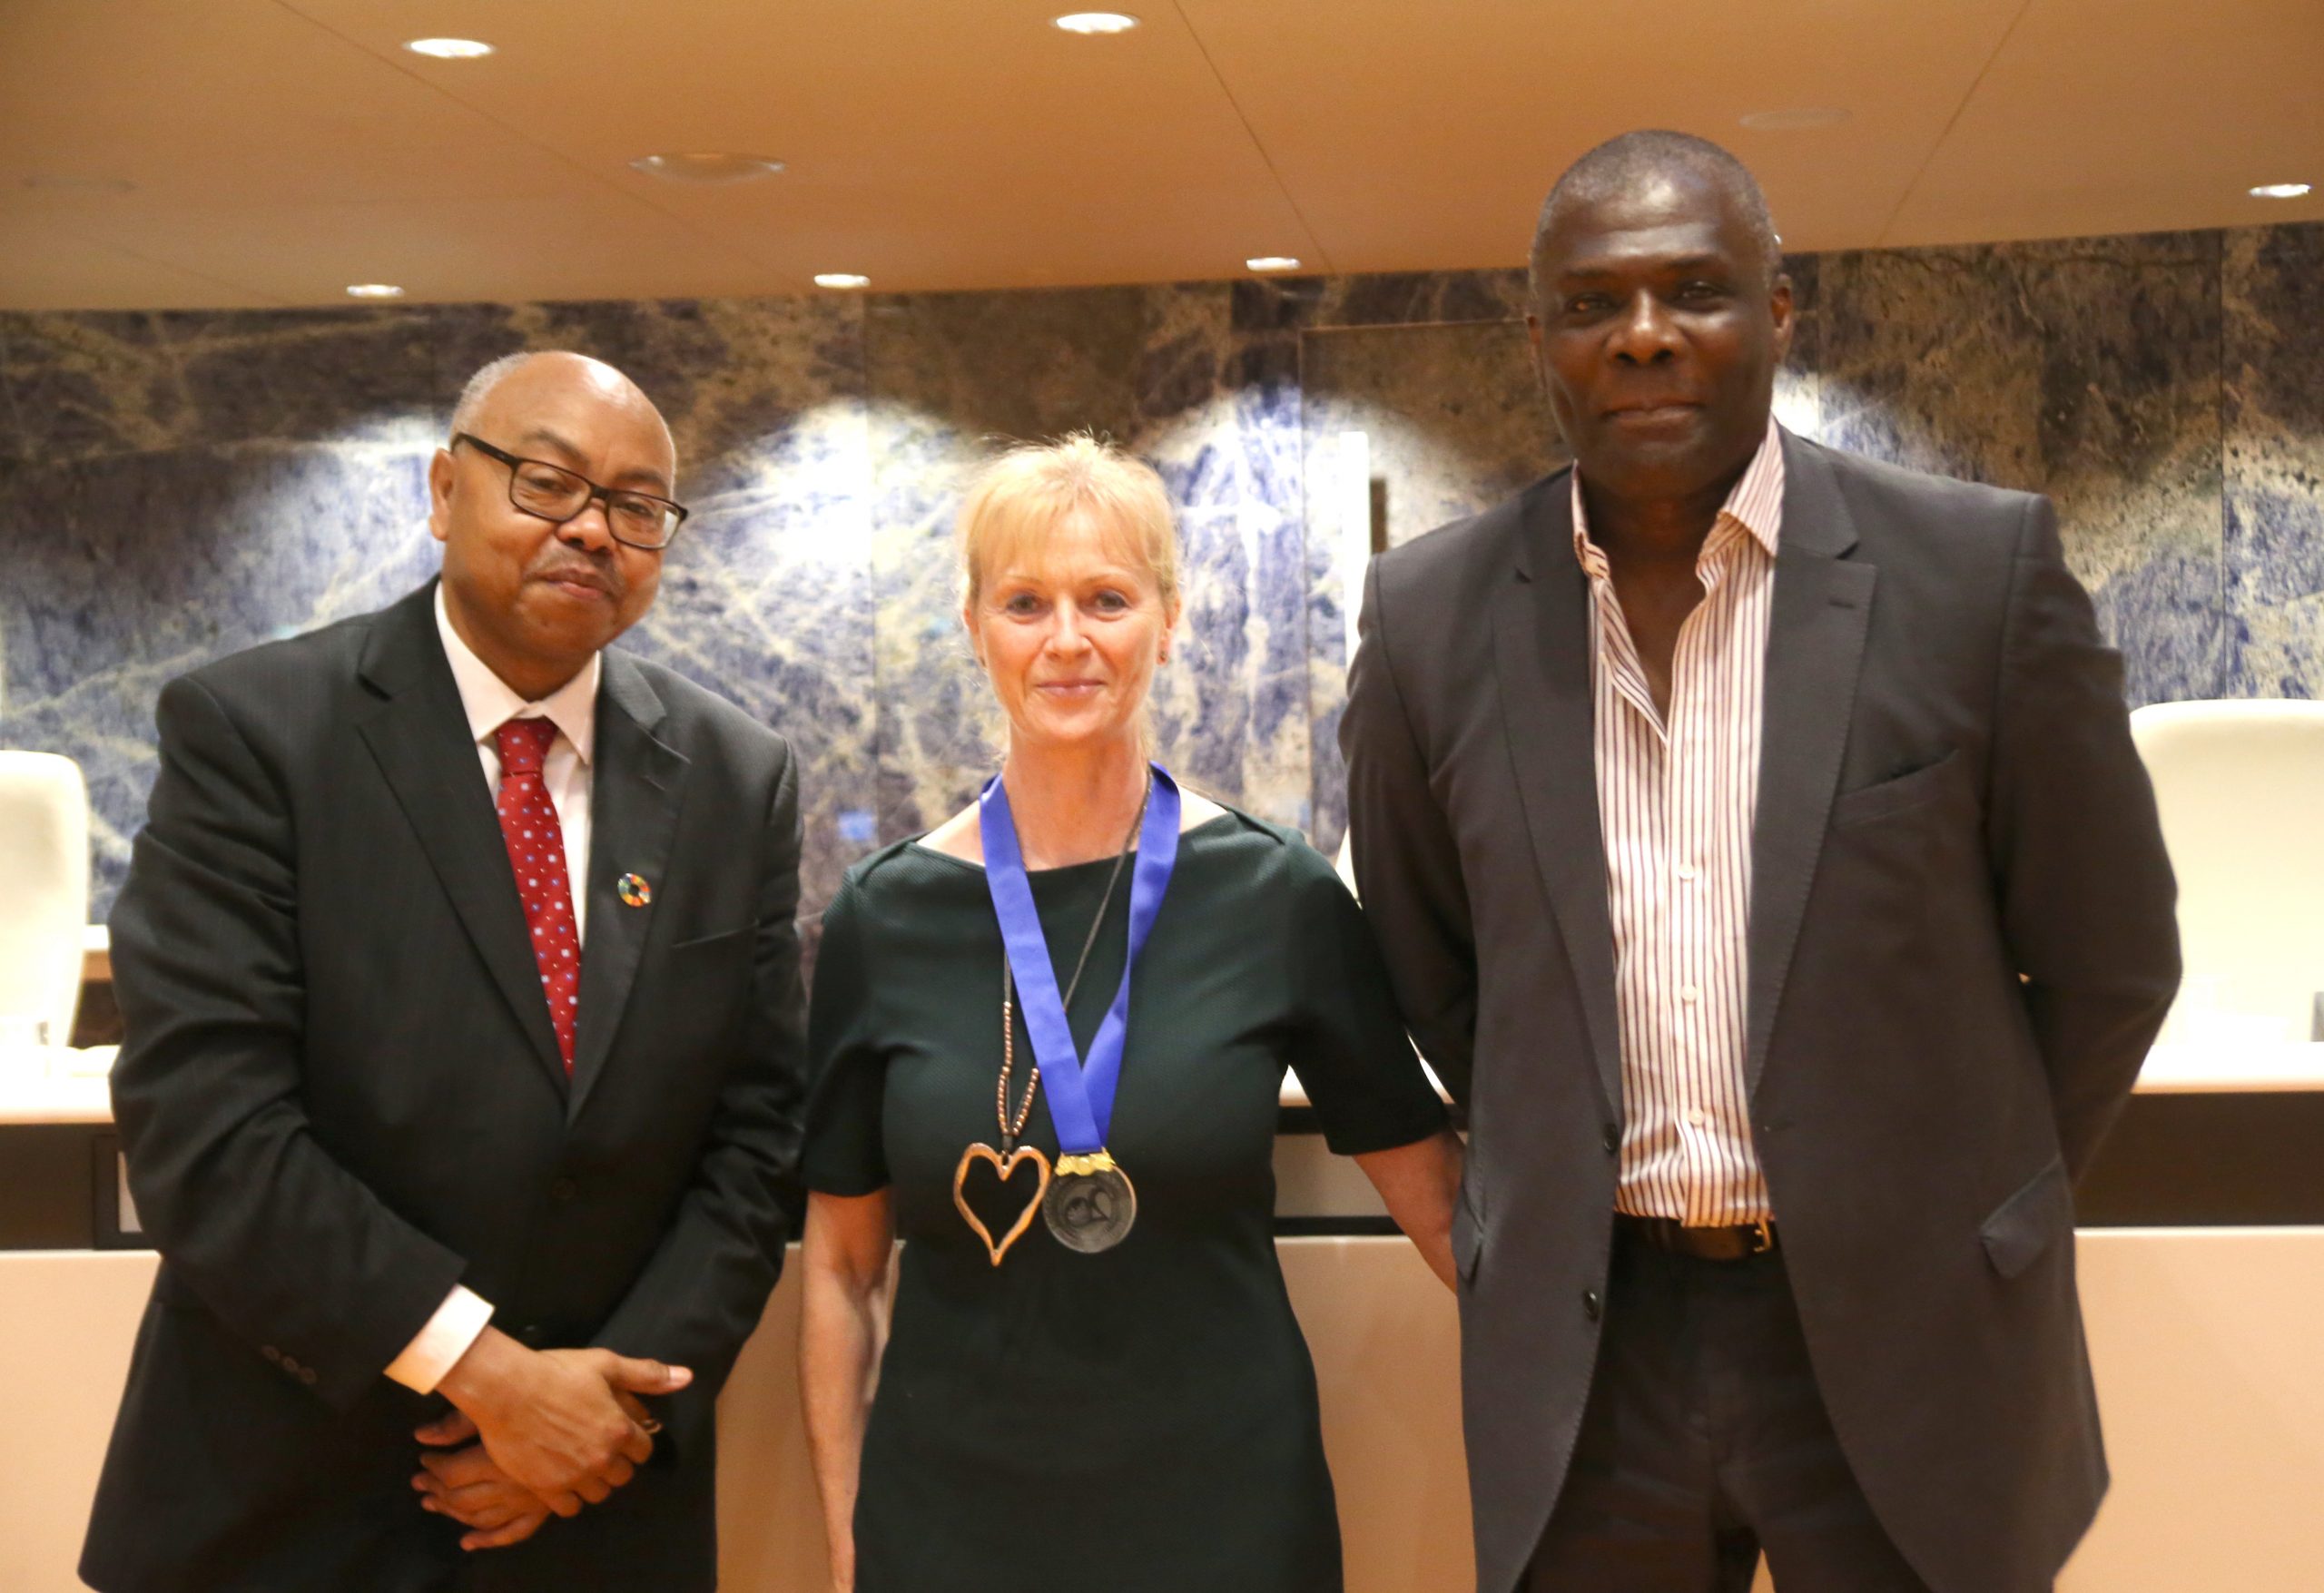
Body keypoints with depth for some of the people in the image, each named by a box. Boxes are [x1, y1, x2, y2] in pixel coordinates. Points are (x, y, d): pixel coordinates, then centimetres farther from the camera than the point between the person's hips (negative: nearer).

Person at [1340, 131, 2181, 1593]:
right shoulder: (1435, 617, -2)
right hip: (1583, 1346, 2)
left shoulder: (1977, 571, -7)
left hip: (1904, 1341, -1)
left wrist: (1954, 1217, 9)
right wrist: (1585, 1180, 12)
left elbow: (2106, 963, 2)